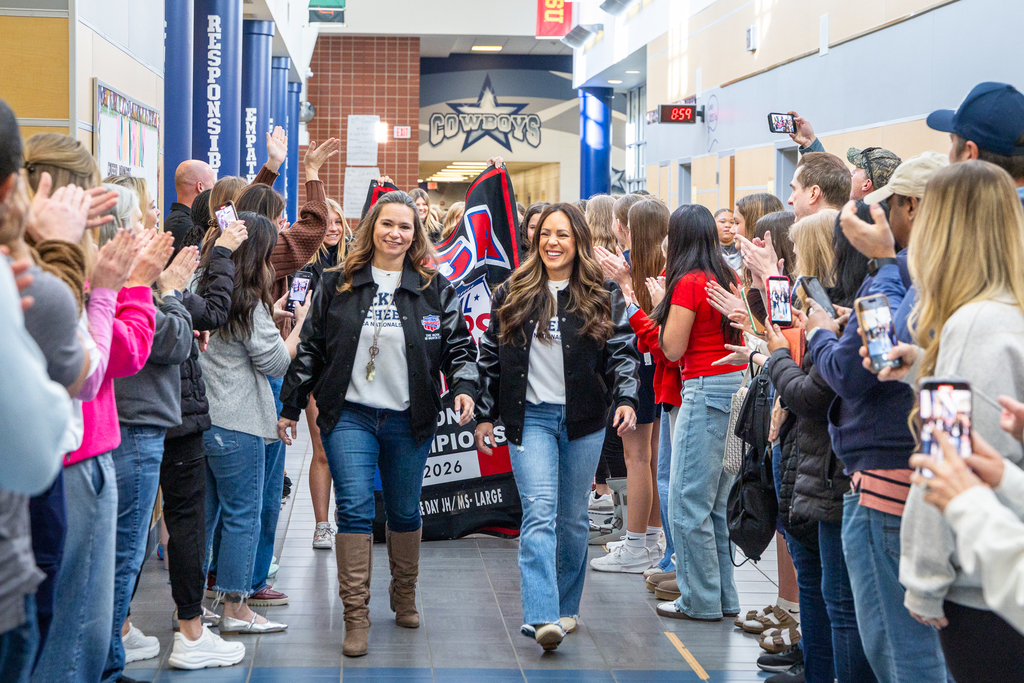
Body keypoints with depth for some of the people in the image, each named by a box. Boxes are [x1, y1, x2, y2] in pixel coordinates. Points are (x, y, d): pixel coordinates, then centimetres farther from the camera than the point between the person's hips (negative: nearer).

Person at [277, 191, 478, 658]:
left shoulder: (435, 289, 5)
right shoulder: (337, 285, 4)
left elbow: (459, 345, 5)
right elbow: (311, 349, 8)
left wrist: (464, 387, -14)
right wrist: (291, 405, 7)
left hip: (408, 421, 1)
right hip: (349, 415, -1)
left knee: (405, 512, 12)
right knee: (355, 509, -10)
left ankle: (405, 599, 32)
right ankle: (356, 617, -7)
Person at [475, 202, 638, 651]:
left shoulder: (604, 297, 5)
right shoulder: (512, 295, 7)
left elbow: (623, 352, 2)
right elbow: (490, 357, 11)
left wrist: (626, 399, -14)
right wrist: (484, 415, 9)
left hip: (584, 420, 1)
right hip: (530, 418, -1)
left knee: (573, 517, 9)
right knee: (539, 512, -15)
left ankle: (565, 607, 23)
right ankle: (541, 616, -23)